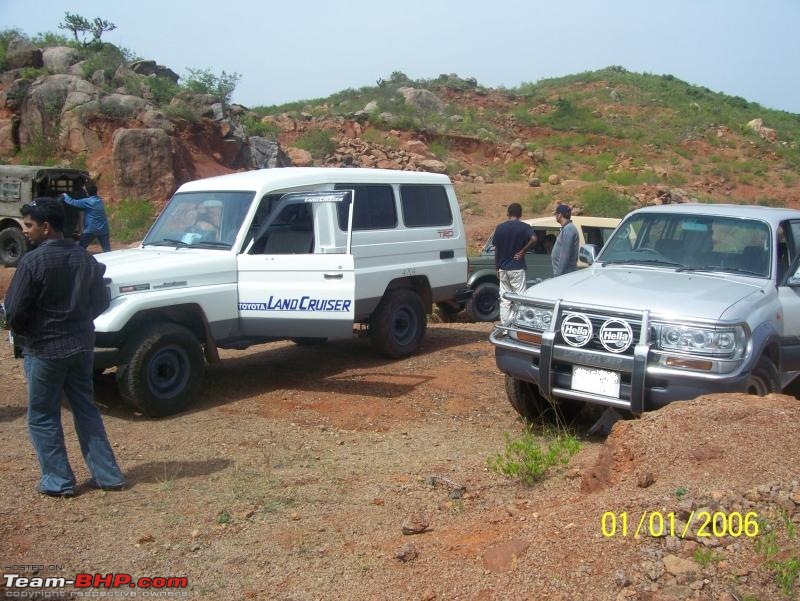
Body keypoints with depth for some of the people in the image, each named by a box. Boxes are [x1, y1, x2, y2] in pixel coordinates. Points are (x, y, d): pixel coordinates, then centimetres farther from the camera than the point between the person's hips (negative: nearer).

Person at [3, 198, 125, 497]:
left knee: (42, 417, 10)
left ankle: (58, 481, 15)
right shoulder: (85, 258, 3)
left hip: (44, 349, -6)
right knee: (86, 410, 15)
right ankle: (108, 475, 17)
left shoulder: (32, 262, -16)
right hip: (82, 346, 6)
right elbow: (101, 301, 9)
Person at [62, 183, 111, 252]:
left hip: (91, 230, -5)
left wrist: (65, 196, 11)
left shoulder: (87, 202, -10)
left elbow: (72, 202, -7)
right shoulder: (99, 200, 10)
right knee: (107, 251, 3)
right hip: (103, 229, 5)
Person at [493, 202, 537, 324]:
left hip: (503, 268, 4)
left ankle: (505, 327, 11)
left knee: (504, 300, 9)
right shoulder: (524, 227, -6)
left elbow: (496, 249, 5)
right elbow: (534, 239, -24)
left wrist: (497, 268, 12)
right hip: (517, 268, -4)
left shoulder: (500, 227, 4)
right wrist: (522, 252, -11)